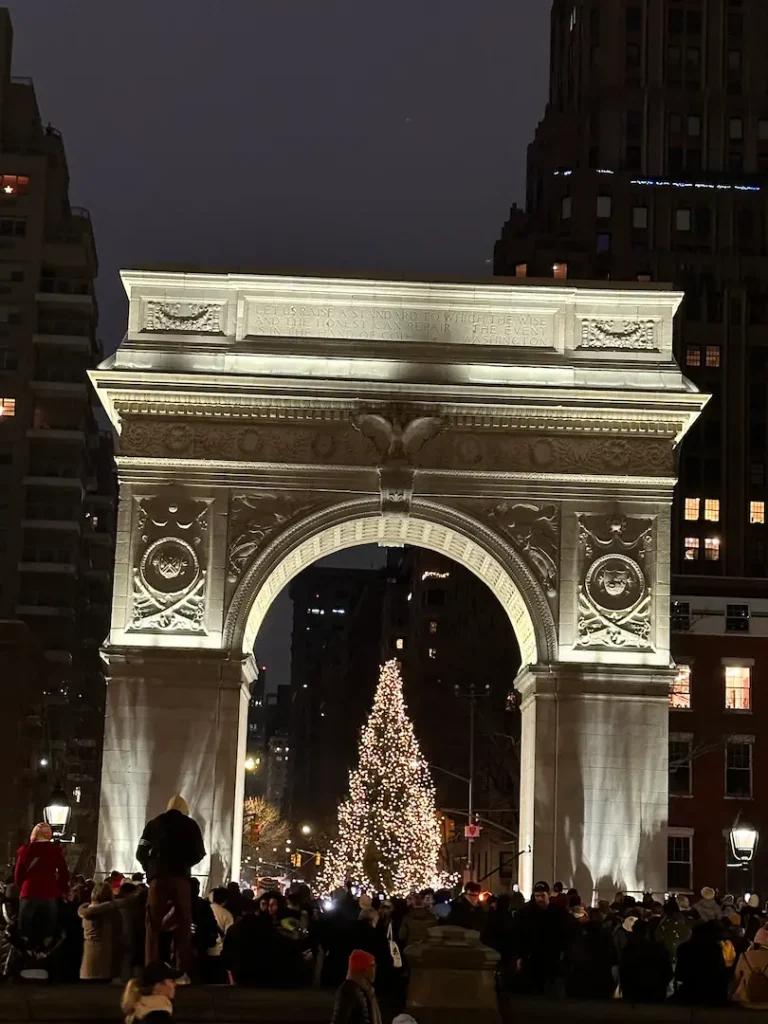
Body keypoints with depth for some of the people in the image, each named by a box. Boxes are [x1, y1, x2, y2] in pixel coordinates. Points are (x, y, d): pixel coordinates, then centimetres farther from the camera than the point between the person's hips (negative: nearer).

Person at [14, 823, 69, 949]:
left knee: (26, 934, 5)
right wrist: (64, 890, 17)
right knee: (47, 932, 4)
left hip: (29, 894, 1)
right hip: (50, 894, -1)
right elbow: (64, 873, 0)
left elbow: (18, 875, 7)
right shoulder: (55, 849, 0)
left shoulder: (24, 849, 5)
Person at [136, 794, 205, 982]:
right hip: (181, 877, 0)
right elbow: (199, 853, 8)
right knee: (184, 924, 4)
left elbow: (141, 853, 5)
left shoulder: (154, 823, 9)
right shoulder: (190, 824, 9)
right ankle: (184, 972, -4)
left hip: (159, 877, 0)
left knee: (153, 924, 3)